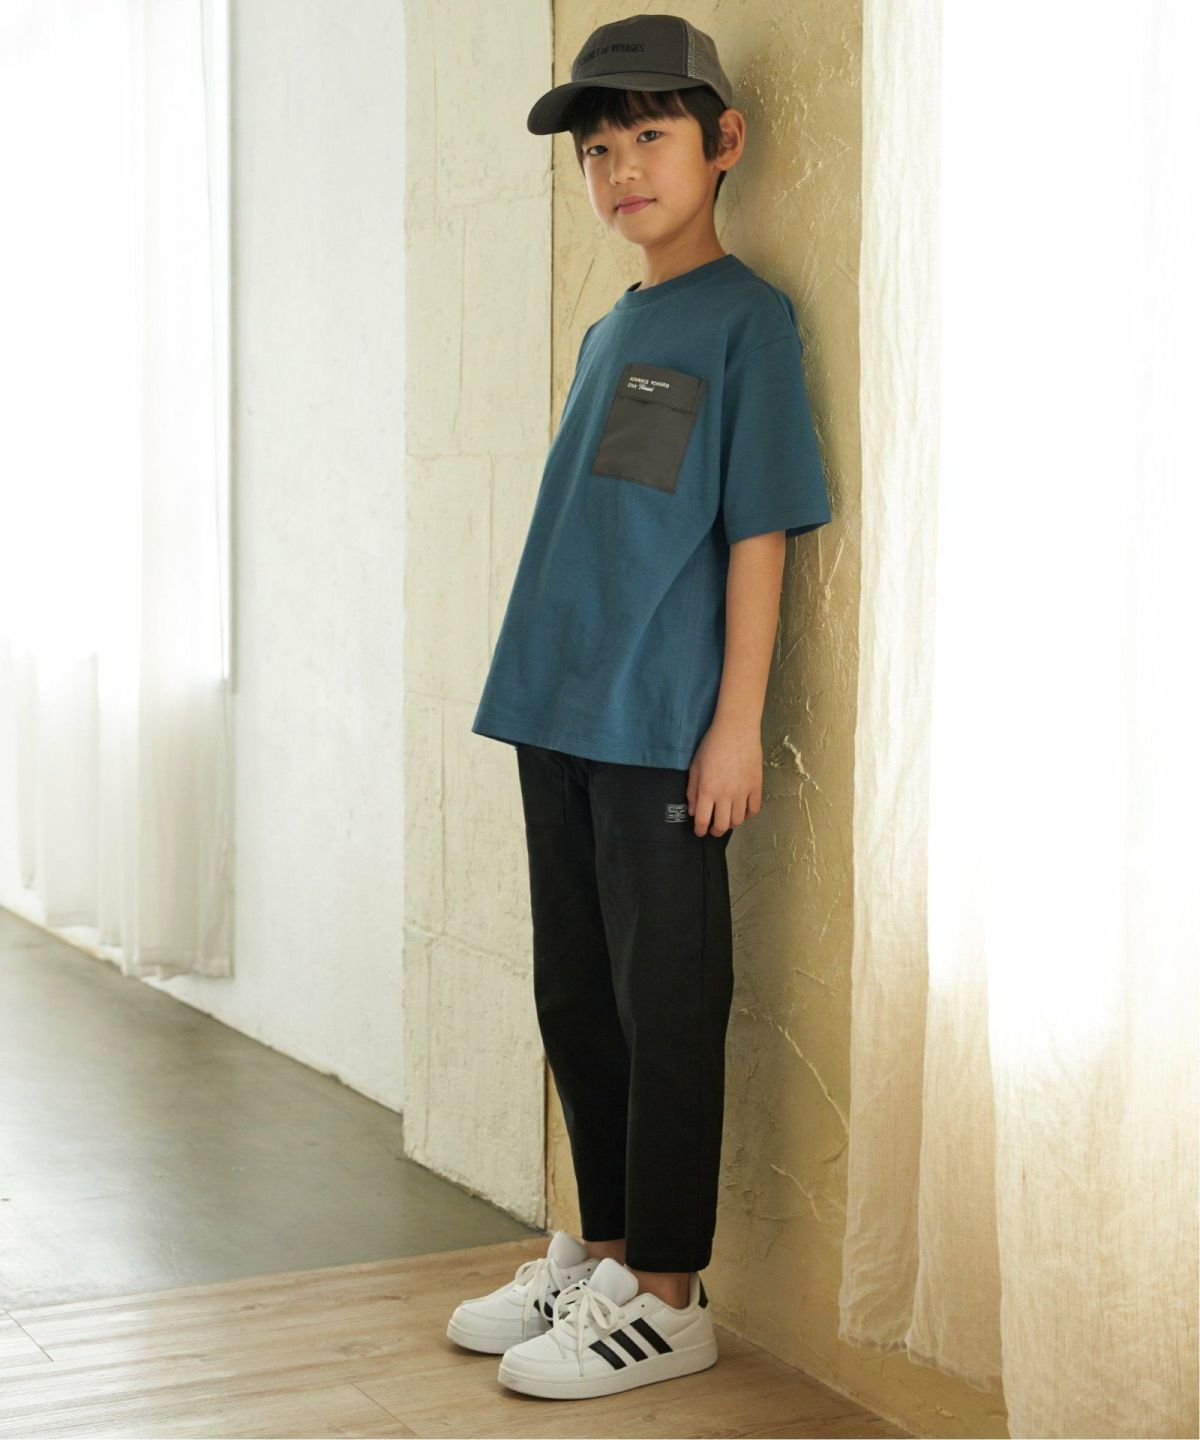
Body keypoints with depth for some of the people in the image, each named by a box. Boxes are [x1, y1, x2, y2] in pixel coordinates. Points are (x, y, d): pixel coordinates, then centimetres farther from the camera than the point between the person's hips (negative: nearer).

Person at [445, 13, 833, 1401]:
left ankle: (665, 1292, 9)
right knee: (576, 999, 14)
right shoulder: (609, 331, 17)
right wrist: (547, 694, 16)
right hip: (559, 716, 8)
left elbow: (758, 529, -9)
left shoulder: (745, 318, -4)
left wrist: (738, 720, -14)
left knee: (665, 1004, -1)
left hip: (664, 729, -8)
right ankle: (600, 1252, 27)